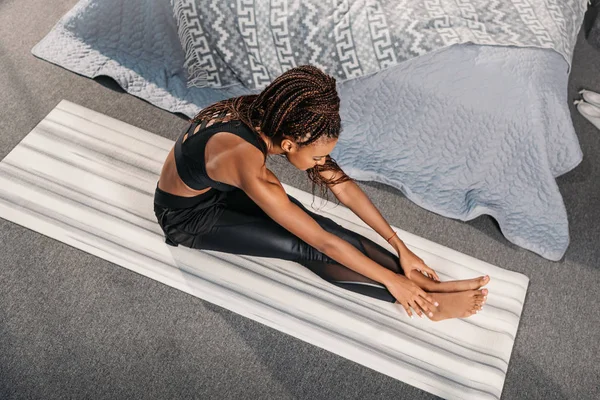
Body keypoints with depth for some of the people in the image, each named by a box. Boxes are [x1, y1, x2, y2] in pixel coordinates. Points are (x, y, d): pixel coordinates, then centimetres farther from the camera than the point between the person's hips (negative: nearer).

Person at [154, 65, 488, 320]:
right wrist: (392, 280, -24)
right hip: (187, 215, -6)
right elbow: (323, 242, -33)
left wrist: (401, 248, -12)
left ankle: (421, 284, -10)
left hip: (221, 187, 6)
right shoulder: (248, 165, -41)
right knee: (304, 246, -19)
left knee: (311, 225, -13)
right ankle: (428, 298, -14)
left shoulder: (270, 118, -20)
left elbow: (343, 185, -14)